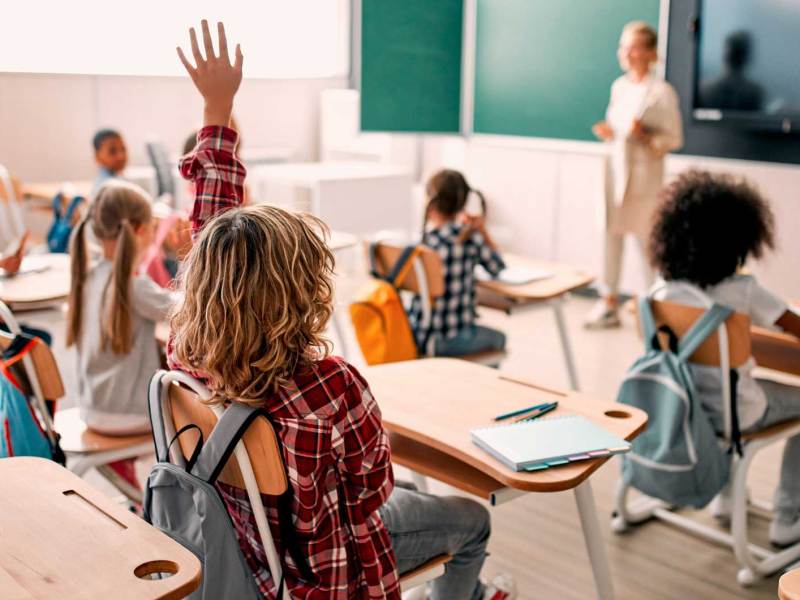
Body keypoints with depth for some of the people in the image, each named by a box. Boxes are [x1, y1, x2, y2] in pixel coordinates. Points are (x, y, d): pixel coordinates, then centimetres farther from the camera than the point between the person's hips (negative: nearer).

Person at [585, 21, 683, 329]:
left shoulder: (662, 92, -9)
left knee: (647, 241, 0)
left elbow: (674, 140, -8)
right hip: (616, 168, 6)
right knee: (611, 234, 7)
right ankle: (609, 303, 17)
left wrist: (645, 136, -24)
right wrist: (608, 132, -2)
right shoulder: (619, 86, 10)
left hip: (645, 175, -6)